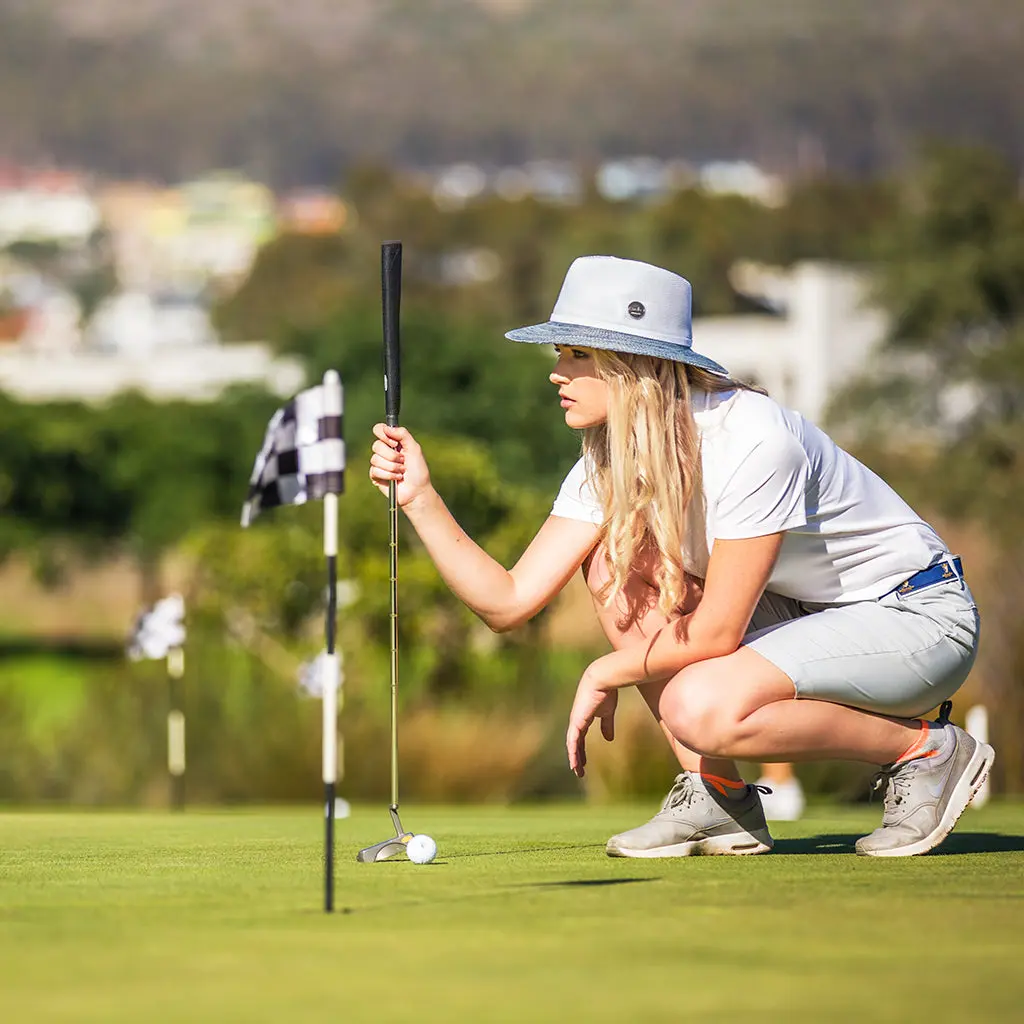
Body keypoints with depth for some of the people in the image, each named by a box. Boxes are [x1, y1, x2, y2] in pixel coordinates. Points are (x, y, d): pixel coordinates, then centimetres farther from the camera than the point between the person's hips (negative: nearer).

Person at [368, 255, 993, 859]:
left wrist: (607, 673, -11)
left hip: (921, 619, -8)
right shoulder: (611, 459, -4)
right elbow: (509, 602, -6)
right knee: (620, 565, -9)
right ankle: (718, 799, -3)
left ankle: (927, 750, -8)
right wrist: (421, 498, -15)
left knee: (699, 707, -29)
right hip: (804, 612, 8)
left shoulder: (753, 440, -28)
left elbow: (717, 633, -25)